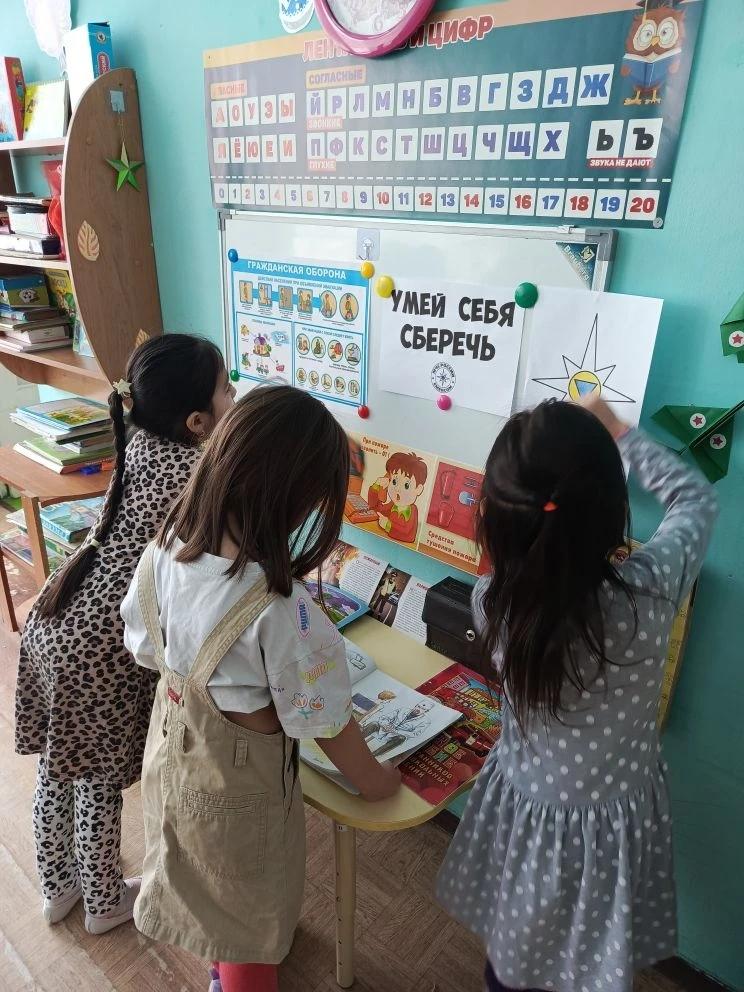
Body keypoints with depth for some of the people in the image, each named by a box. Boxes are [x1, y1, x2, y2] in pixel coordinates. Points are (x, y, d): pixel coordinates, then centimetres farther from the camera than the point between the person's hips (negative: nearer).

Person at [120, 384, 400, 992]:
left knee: (206, 885, 35)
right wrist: (373, 780, -5)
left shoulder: (168, 546, -19)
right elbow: (325, 721, -24)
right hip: (236, 783, -7)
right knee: (252, 913, 25)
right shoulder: (277, 607, -39)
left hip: (172, 752, 7)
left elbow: (144, 646, -2)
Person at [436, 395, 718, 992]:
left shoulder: (493, 601, -27)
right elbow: (697, 499, -9)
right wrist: (619, 437, 3)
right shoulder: (649, 592, -31)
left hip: (523, 808, 1)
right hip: (611, 822, 0)